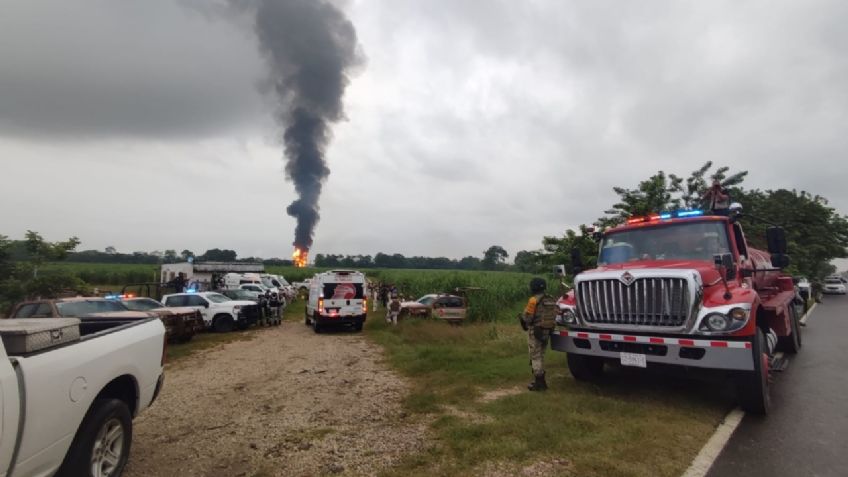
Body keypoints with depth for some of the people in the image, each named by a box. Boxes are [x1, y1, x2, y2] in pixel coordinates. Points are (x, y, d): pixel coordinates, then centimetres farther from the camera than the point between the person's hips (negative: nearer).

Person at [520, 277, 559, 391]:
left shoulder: (534, 300, -17)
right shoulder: (551, 300, 4)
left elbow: (527, 318, -17)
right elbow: (555, 314, 7)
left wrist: (522, 317, 5)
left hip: (535, 331, -7)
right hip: (547, 331, 7)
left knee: (535, 357, 2)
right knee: (541, 356, 19)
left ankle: (539, 383, 5)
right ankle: (540, 380, 27)